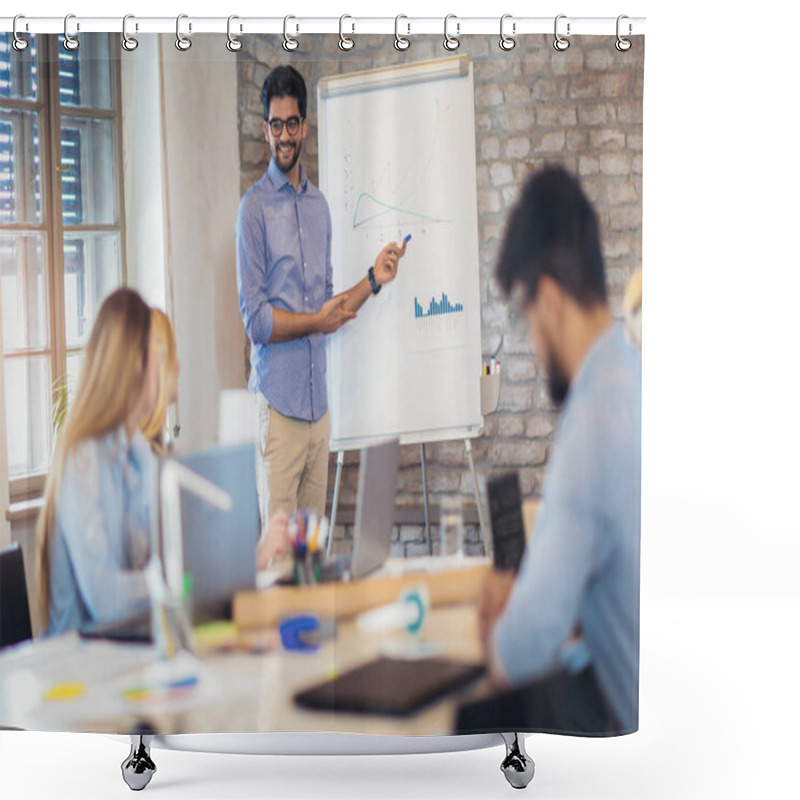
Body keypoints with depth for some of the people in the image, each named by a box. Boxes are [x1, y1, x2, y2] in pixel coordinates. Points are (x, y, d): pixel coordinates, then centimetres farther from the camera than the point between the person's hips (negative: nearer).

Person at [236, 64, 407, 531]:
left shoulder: (320, 205, 15)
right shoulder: (255, 207, -7)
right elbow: (255, 320, -11)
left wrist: (373, 281, 5)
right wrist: (316, 321, -16)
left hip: (318, 400, 7)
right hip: (278, 400, -7)